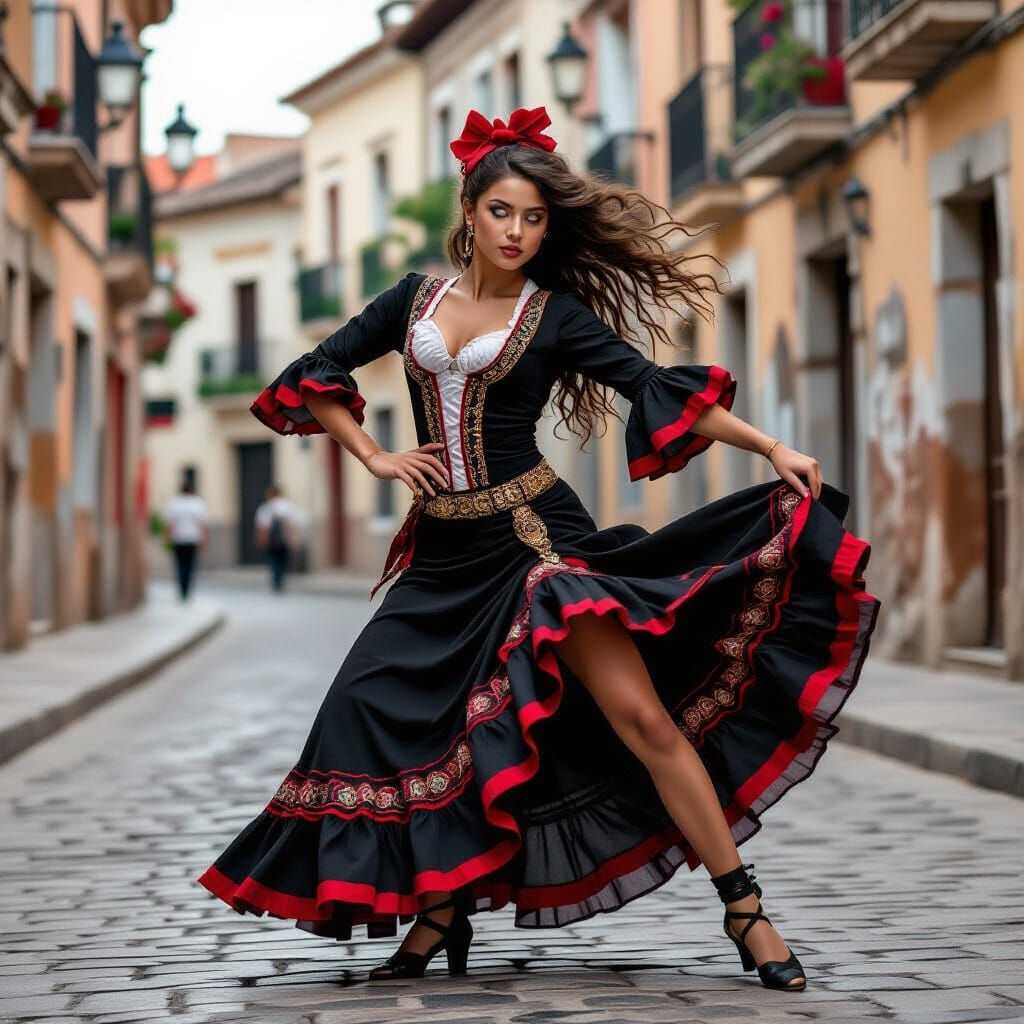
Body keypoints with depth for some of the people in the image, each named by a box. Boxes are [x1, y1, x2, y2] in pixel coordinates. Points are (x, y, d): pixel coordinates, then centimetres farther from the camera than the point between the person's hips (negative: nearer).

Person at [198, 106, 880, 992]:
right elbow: (316, 375, 18)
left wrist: (773, 449, -13)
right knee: (382, 719, -2)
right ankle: (442, 916, 15)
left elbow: (657, 388, -5)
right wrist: (374, 458, 7)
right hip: (443, 554, 4)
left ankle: (744, 910, -8)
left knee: (642, 718, -14)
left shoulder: (556, 313, 2)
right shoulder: (415, 300, 11)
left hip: (534, 533, -4)